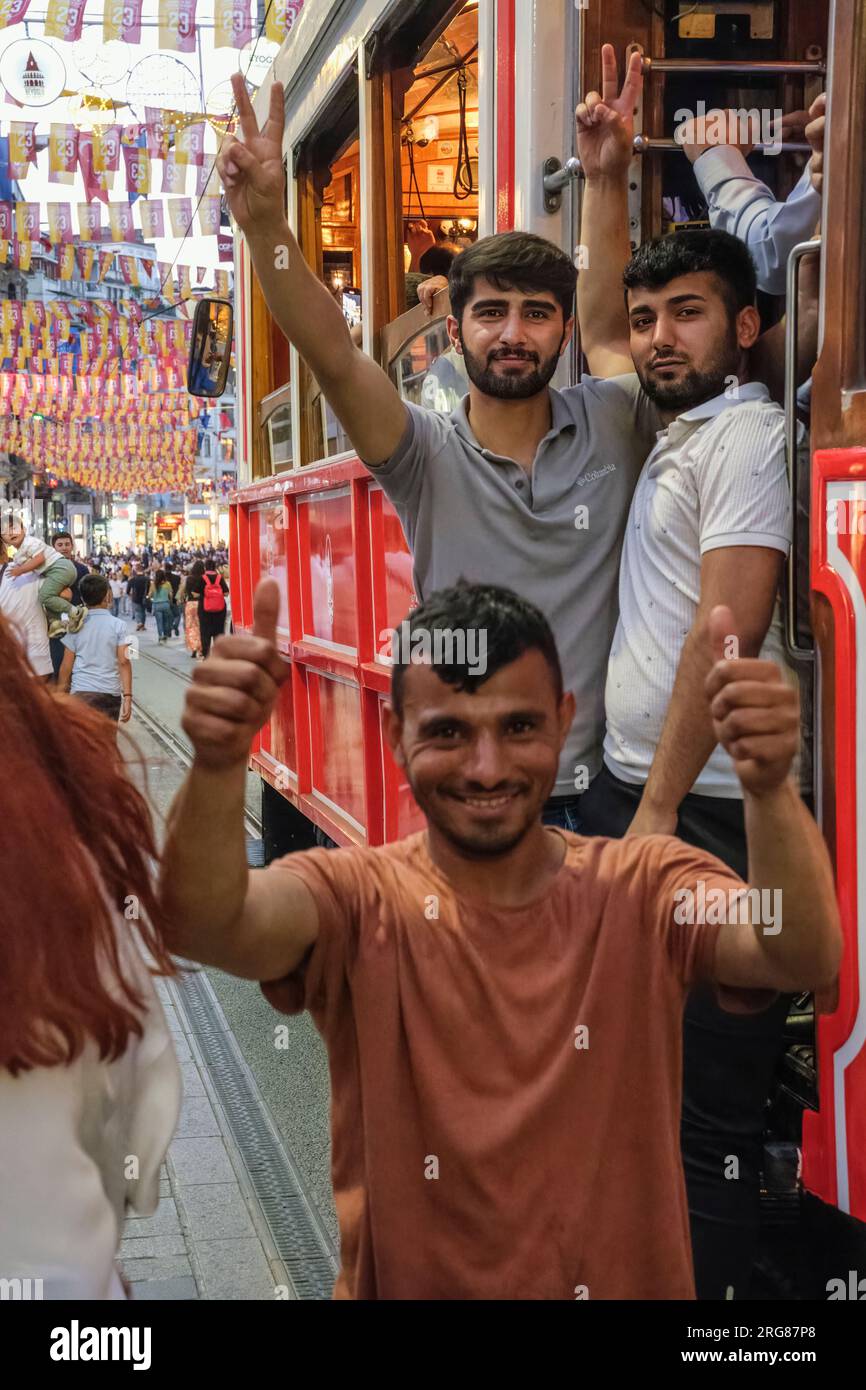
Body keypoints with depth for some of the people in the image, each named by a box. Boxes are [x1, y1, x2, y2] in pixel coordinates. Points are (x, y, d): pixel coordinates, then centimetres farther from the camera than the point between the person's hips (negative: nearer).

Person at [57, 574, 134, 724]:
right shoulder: (118, 625, 1)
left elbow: (66, 666, 5)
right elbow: (124, 662, -5)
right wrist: (127, 696, -4)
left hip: (81, 693, 0)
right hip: (111, 694, 0)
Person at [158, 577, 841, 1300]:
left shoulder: (646, 888, -4)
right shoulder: (357, 899, -6)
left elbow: (802, 958, -20)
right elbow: (209, 927, -24)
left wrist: (770, 787, -37)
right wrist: (219, 767, -41)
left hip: (630, 1281, 1)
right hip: (403, 1282, -1)